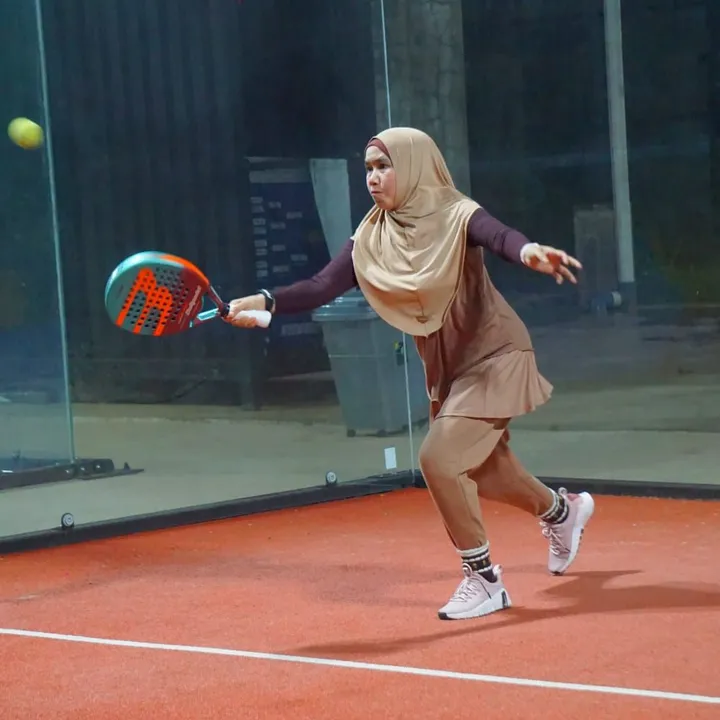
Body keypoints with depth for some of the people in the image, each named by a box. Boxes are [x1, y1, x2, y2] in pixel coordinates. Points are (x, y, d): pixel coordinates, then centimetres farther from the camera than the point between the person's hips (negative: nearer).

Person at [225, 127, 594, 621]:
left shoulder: (457, 216, -20)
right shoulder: (372, 239, -5)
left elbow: (501, 236, -40)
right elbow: (323, 287, -16)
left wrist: (531, 253, -63)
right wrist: (264, 302, -33)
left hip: (494, 357, -7)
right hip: (447, 368, 7)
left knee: (440, 458, -20)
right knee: (483, 472, 20)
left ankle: (484, 581, -5)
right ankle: (564, 511, 52)